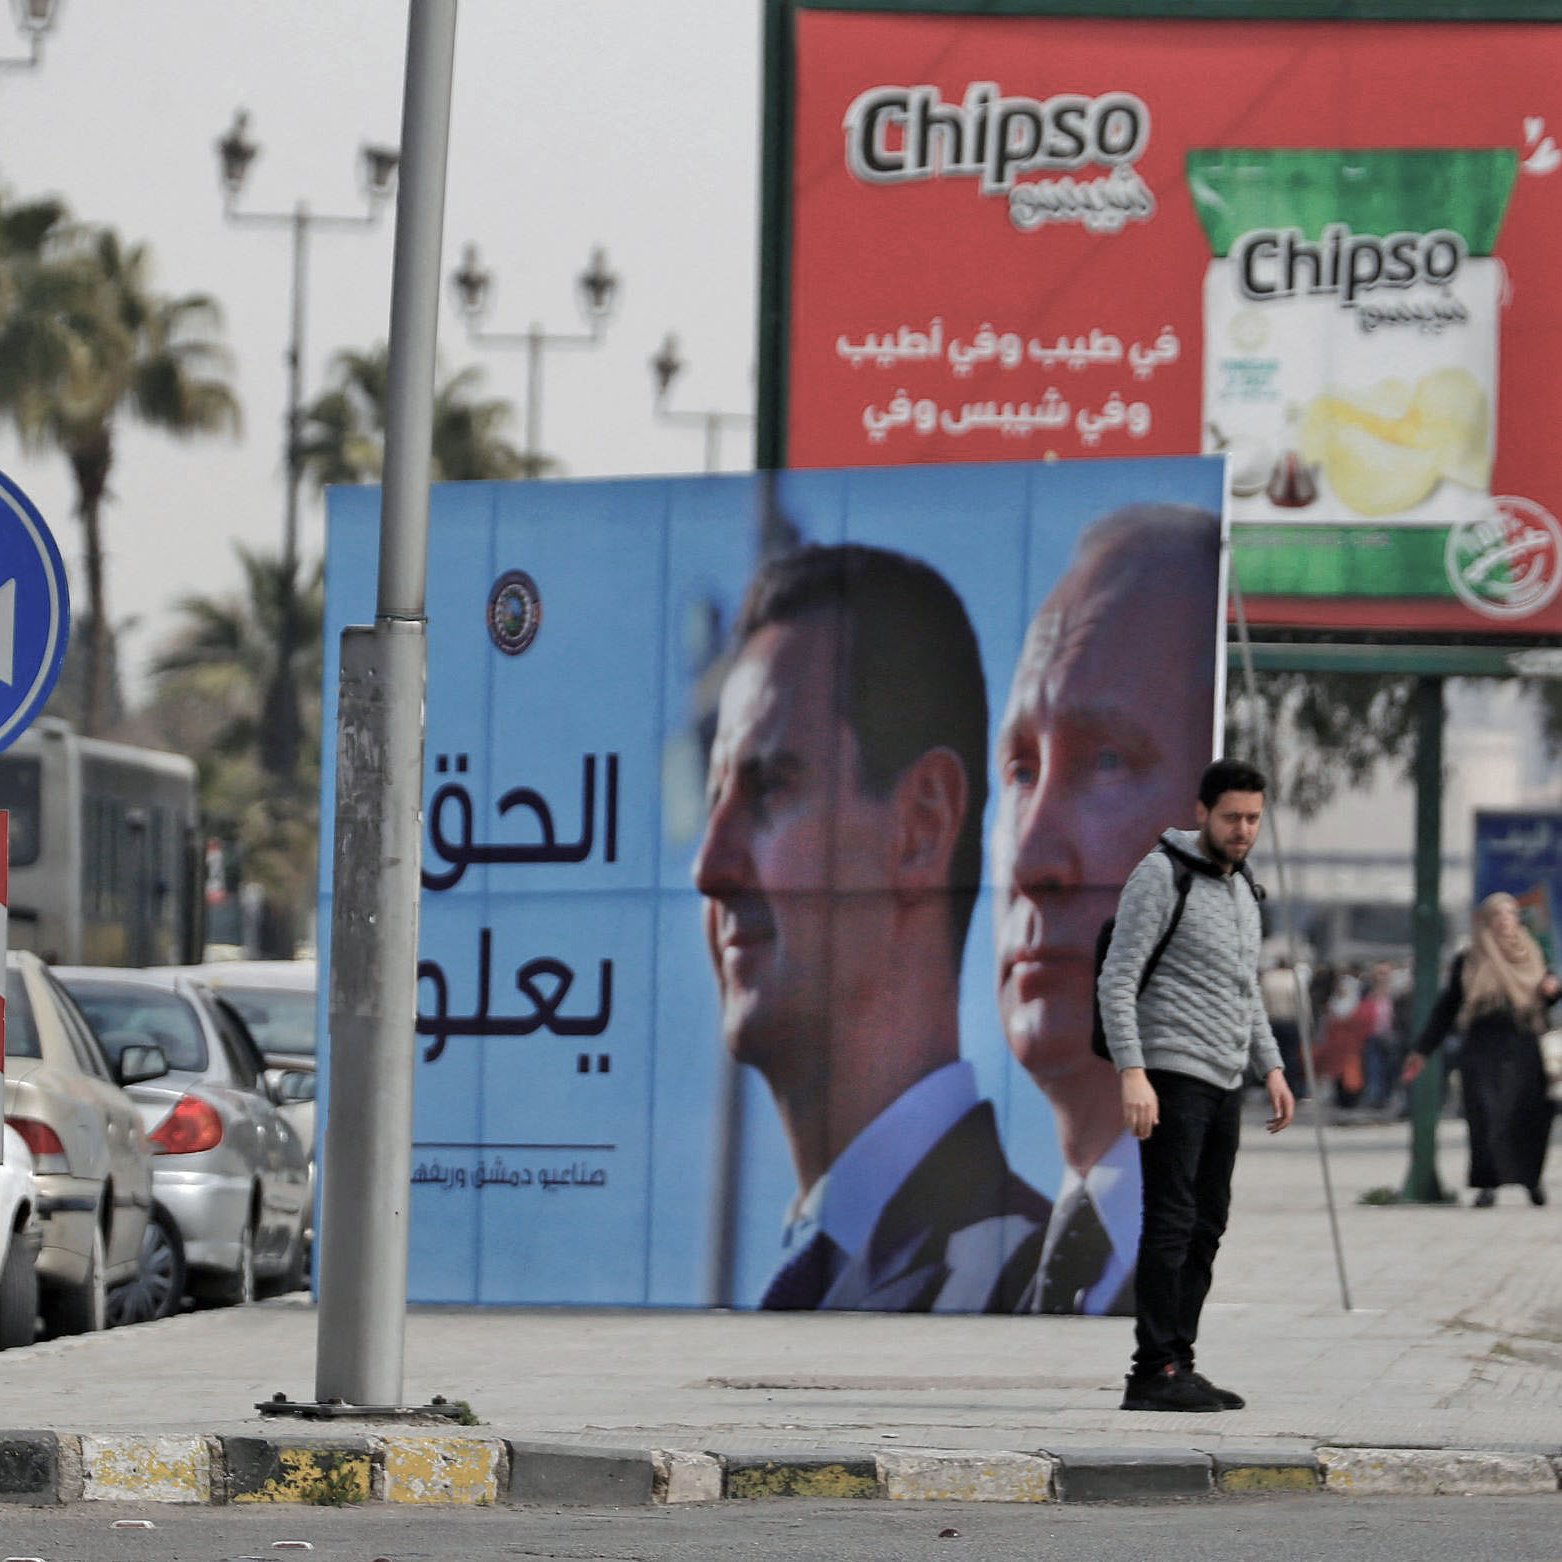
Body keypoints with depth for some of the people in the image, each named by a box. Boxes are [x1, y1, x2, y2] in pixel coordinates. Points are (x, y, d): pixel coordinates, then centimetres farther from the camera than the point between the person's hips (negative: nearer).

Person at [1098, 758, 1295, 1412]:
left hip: (1223, 1085, 8)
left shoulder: (1242, 889, 17)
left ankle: (1177, 1364, 11)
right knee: (1171, 1223, -12)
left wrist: (1272, 1069, 17)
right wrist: (1132, 1074, -23)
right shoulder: (1161, 877, -8)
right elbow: (1116, 981, -14)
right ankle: (1154, 1372, -13)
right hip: (1171, 1079, -8)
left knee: (1205, 1228, 7)